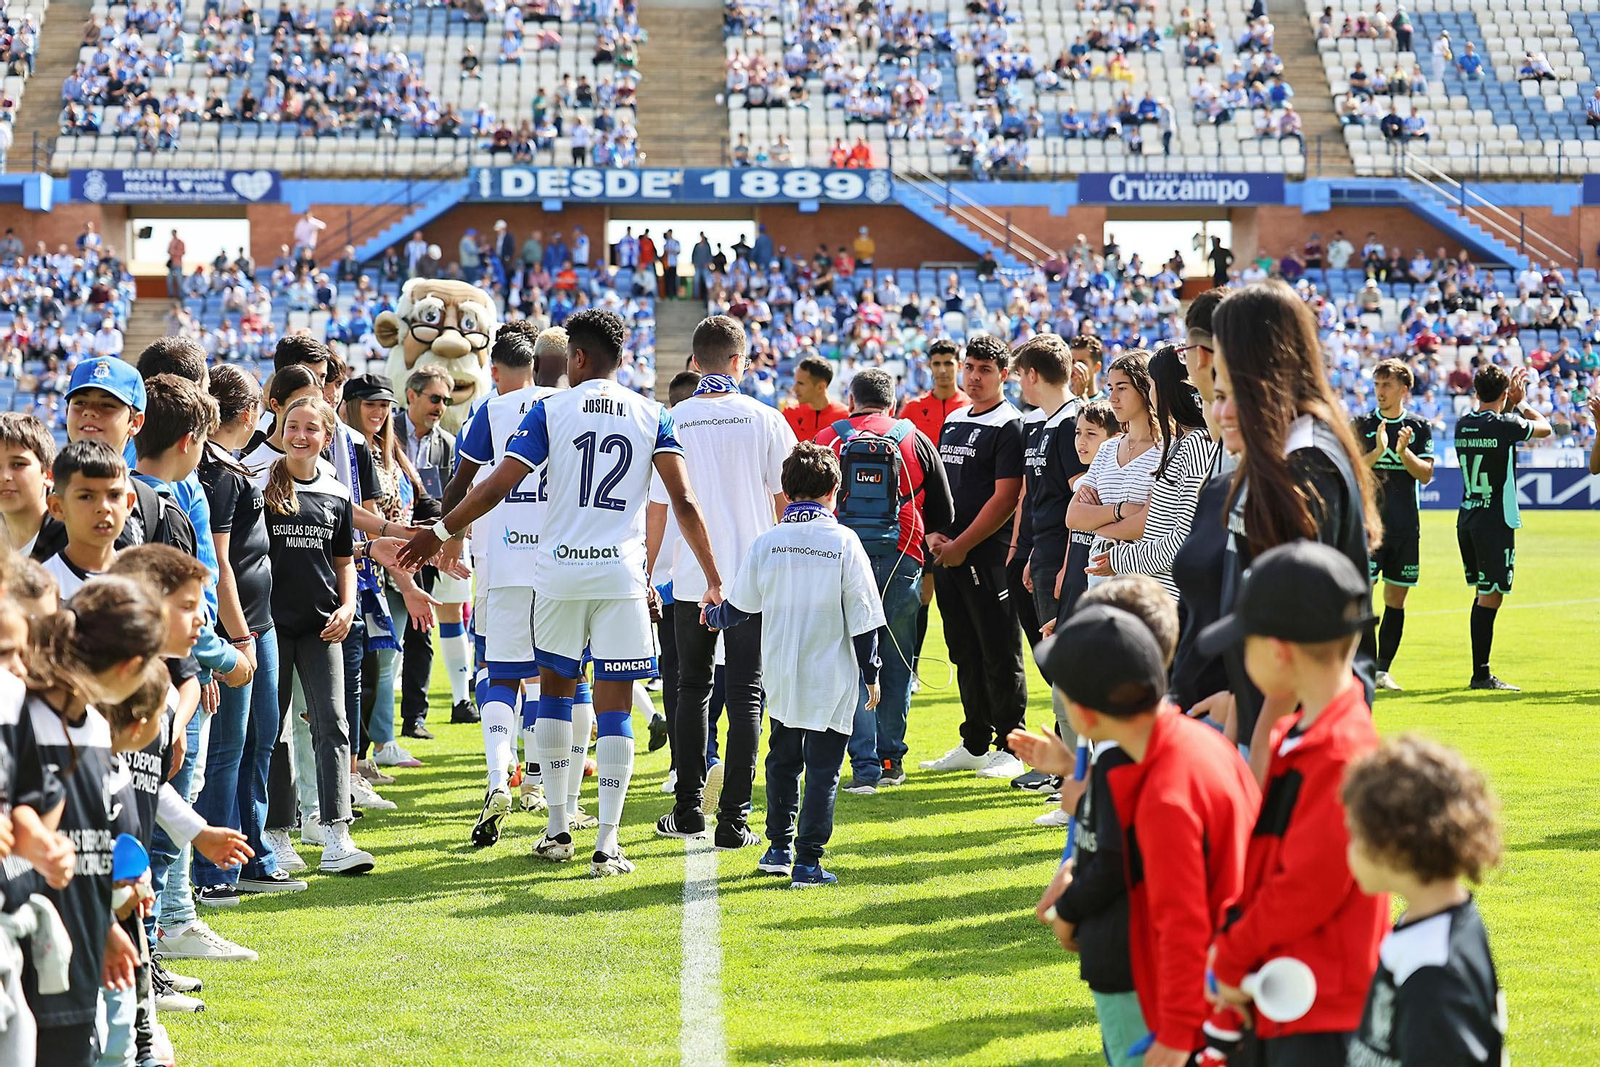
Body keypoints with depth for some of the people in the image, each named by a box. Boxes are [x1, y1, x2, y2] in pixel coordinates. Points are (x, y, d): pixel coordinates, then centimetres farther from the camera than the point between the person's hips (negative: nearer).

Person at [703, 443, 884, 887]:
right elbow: (863, 618, -6)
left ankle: (779, 847, 24)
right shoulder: (844, 542, -8)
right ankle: (807, 861, -3)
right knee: (822, 769, 1)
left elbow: (739, 608, 7)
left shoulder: (766, 543, -2)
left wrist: (712, 616, 30)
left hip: (782, 678, 3)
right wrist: (870, 673, 4)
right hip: (832, 680, -3)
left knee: (783, 760, 20)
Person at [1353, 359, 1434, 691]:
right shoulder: (1362, 425, 2)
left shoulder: (1420, 427, 7)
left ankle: (1383, 670, 13)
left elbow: (1425, 475, 1)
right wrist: (1377, 452, -20)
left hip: (1406, 528, 3)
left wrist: (1403, 451, -15)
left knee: (1396, 599, 6)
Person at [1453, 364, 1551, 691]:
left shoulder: (1463, 424, 6)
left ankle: (1480, 672, 17)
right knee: (1490, 596, -5)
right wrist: (1522, 402, 18)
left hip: (1467, 517, 7)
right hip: (1495, 519, -7)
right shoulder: (1504, 425, -13)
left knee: (1484, 593, 15)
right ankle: (1481, 674, -6)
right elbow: (1544, 427, 6)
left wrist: (1512, 401, 30)